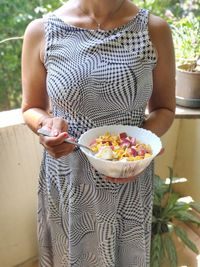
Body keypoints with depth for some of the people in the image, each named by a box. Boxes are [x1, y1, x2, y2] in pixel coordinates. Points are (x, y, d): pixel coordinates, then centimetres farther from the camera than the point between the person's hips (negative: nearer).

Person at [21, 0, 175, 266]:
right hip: (65, 179, 0)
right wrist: (47, 124, -21)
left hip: (129, 181, 1)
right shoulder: (40, 31, -8)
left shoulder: (155, 31, -8)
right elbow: (31, 109, 2)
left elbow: (164, 108, 2)